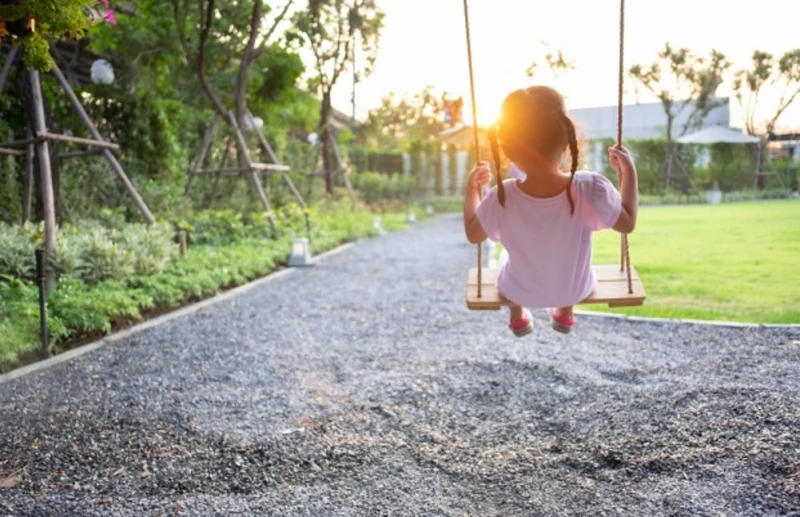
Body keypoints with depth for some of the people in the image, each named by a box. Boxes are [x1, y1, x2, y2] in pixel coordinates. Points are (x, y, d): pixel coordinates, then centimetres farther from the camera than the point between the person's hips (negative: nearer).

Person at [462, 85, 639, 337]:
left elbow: (473, 234, -12)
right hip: (577, 290, 1)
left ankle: (518, 318, 55)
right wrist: (629, 171, -6)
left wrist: (471, 190, 2)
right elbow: (628, 223, -16)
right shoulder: (590, 188, -33)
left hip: (521, 293, 0)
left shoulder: (501, 199, -32)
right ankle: (565, 314, 54)